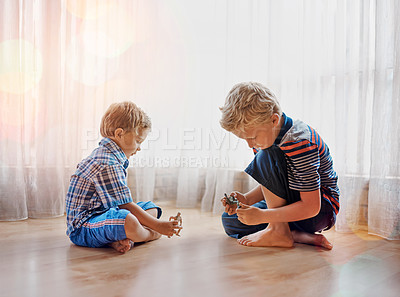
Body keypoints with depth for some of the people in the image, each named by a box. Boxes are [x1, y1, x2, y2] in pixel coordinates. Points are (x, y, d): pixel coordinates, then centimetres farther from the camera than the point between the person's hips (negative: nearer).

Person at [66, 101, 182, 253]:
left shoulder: (106, 154, 12)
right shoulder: (107, 164, -24)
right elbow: (125, 205, -24)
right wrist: (157, 226, -17)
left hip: (103, 212, 11)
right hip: (82, 227, -11)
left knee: (151, 208, 13)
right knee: (128, 222, -40)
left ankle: (119, 239, -12)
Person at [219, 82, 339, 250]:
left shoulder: (299, 143, -29)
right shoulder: (264, 136, -2)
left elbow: (311, 207, -29)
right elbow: (270, 185, 7)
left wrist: (261, 216, -31)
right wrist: (247, 199, -12)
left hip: (322, 210, -9)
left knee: (266, 157, -26)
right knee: (229, 220, 2)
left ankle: (278, 231, -22)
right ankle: (299, 236, -10)